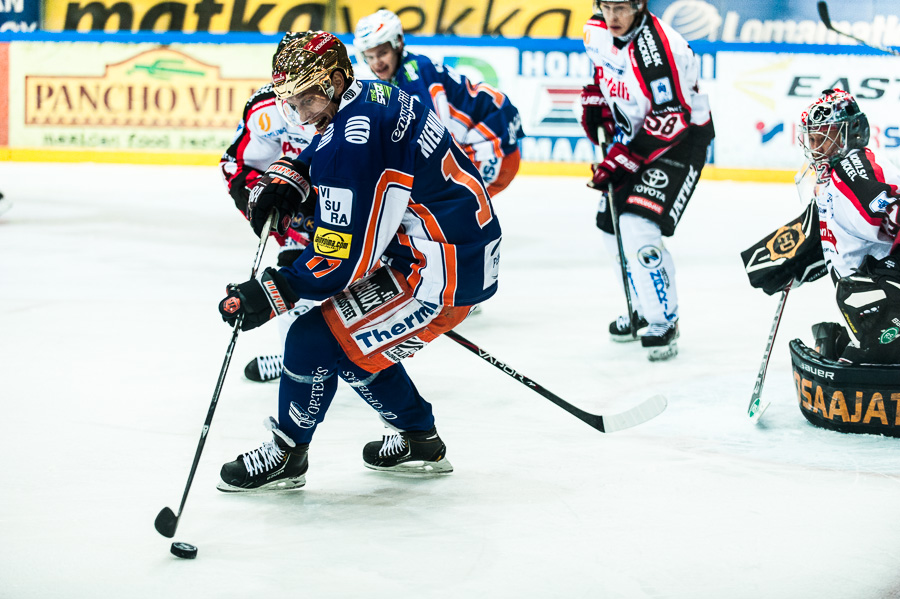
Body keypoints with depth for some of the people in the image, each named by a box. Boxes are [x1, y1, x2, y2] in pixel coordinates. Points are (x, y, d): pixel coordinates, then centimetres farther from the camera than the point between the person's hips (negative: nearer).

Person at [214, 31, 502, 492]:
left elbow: (343, 257, -22)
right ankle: (419, 442, 33)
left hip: (444, 273, -11)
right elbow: (317, 160, 27)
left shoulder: (354, 140, -24)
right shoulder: (369, 97, 6)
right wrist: (286, 180, 5)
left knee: (316, 338, -8)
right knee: (358, 337, 22)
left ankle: (287, 454, 9)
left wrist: (268, 295, -16)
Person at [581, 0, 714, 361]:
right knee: (612, 225, 13)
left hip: (682, 138, -9)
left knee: (638, 228, -21)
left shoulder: (656, 47, -29)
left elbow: (671, 119, -29)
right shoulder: (596, 32, -4)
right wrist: (595, 102, 4)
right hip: (633, 133, 9)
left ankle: (663, 321, -8)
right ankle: (646, 307, 34)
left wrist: (624, 160, -28)